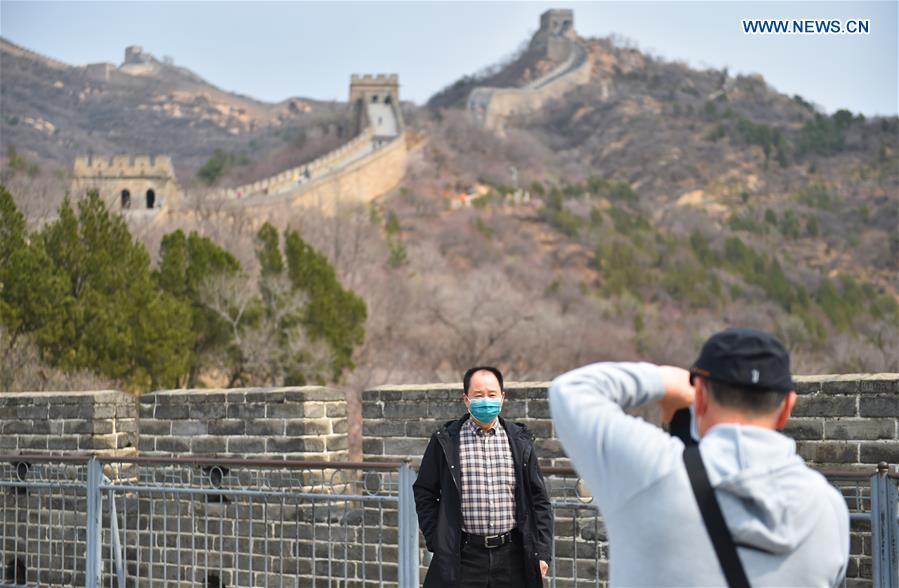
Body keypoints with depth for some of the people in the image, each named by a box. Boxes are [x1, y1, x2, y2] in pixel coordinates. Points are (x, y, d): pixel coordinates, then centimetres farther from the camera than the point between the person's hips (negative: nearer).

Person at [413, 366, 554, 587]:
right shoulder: (445, 442, 2)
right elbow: (424, 494, 7)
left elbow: (539, 499, 10)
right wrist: (437, 543, -1)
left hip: (510, 556, 2)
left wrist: (542, 552, 3)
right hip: (463, 558, -2)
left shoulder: (520, 441, 8)